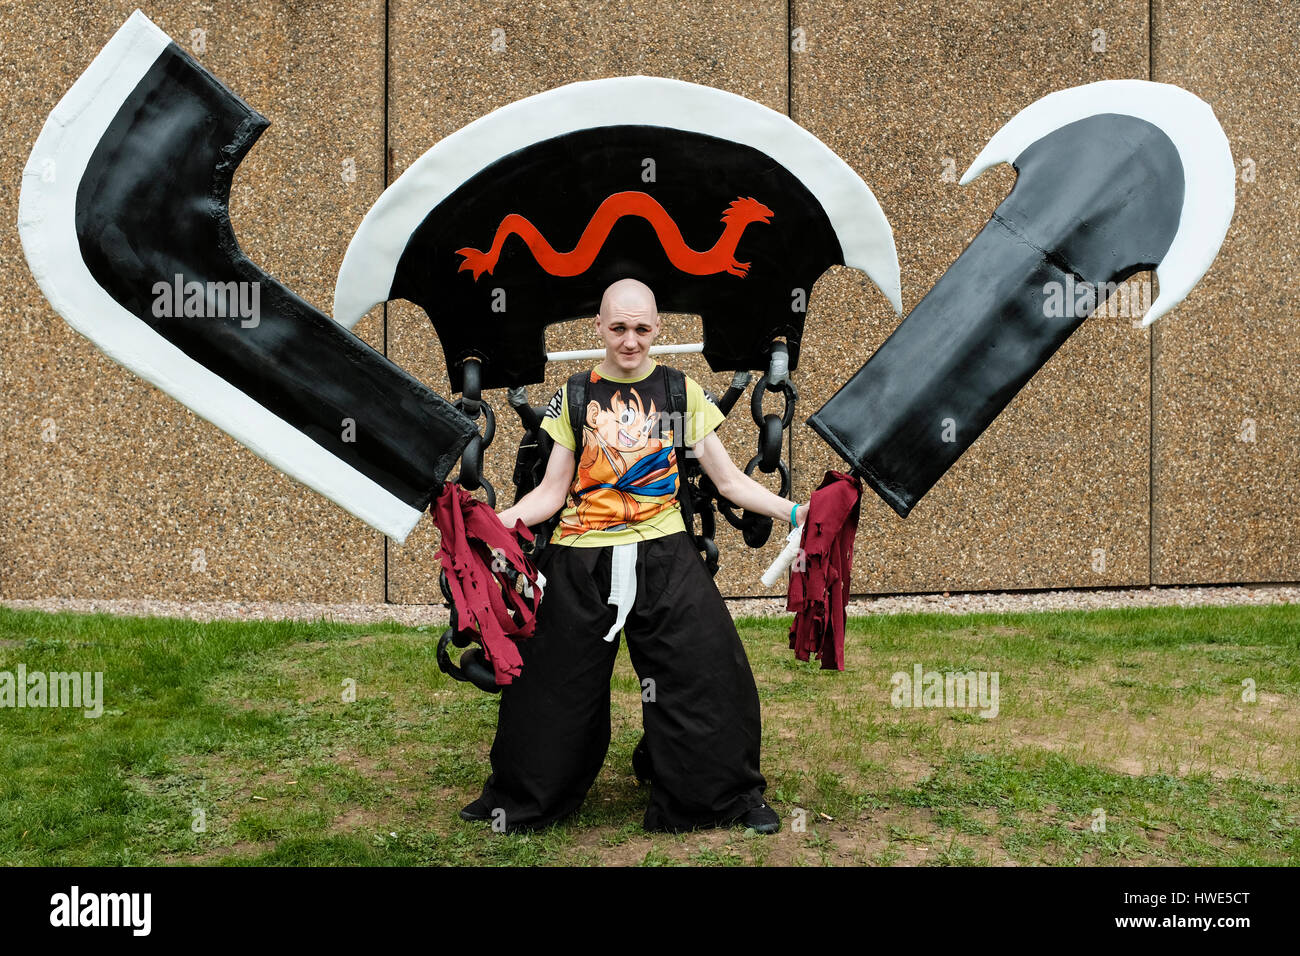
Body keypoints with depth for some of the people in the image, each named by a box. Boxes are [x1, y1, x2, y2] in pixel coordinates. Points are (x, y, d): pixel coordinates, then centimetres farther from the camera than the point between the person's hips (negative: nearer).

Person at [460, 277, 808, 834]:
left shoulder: (680, 391, 5)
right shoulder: (574, 398, 6)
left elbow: (729, 480, 5)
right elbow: (552, 492, 6)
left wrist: (791, 511, -6)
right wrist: (500, 519, -10)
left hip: (663, 558, 0)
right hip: (582, 562, 0)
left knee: (709, 673, -5)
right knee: (556, 684, 6)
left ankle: (731, 796, 17)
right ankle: (520, 802, 29)